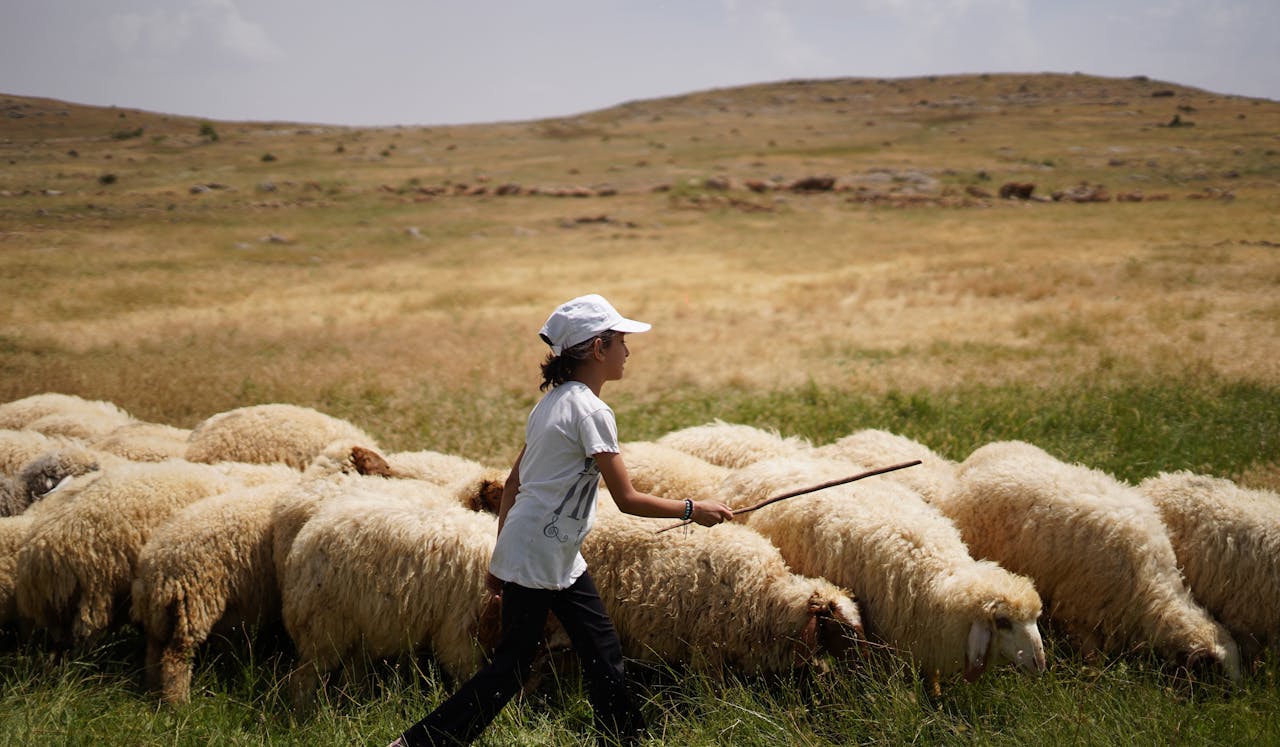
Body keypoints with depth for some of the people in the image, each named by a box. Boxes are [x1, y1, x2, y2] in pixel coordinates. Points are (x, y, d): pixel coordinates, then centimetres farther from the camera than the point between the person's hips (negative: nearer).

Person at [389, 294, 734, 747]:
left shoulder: (553, 401, 11)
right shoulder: (590, 411, -17)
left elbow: (513, 482, 14)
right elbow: (627, 500, -17)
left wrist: (500, 556, 19)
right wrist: (691, 510, -6)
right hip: (540, 558, -10)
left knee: (602, 650, 11)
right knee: (512, 668, -2)